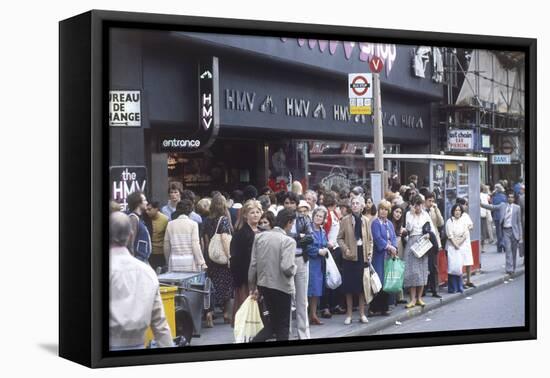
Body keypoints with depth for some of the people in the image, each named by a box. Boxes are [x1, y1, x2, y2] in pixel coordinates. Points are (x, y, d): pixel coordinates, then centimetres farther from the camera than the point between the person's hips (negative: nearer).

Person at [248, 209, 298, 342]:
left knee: (273, 322, 20)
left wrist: (253, 287, 13)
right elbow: (286, 268, -26)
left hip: (263, 284, 6)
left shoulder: (260, 236, 1)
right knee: (282, 325, 11)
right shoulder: (288, 241, -16)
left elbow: (253, 264, 3)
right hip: (281, 287, -6)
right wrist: (294, 268, -2)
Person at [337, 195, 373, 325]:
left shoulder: (366, 220, 7)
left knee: (363, 285, 5)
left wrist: (370, 253, 1)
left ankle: (362, 314, 14)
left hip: (363, 255, 2)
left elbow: (370, 239, 12)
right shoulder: (345, 220, -1)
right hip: (350, 256, -2)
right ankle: (349, 314, 12)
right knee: (349, 285, 2)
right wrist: (345, 249, -15)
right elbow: (340, 238, 0)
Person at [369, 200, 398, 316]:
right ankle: (373, 308, -6)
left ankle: (384, 307, 11)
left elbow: (393, 238, 10)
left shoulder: (389, 224, 16)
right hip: (379, 255, -6)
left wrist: (394, 248, -8)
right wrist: (389, 247, -13)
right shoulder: (375, 223, -3)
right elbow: (377, 238, -12)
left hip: (389, 255, 6)